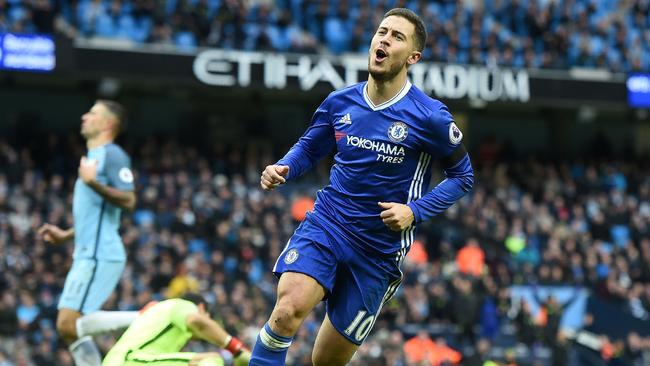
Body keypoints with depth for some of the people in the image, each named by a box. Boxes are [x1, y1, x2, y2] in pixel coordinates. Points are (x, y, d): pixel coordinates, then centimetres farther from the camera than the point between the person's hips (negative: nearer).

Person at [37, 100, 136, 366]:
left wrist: (94, 183, -30)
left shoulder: (112, 155, -8)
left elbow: (128, 200, -21)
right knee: (67, 328, 9)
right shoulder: (93, 156, 22)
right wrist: (66, 235, 30)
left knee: (69, 325, -16)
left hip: (99, 256, -10)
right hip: (88, 255, 10)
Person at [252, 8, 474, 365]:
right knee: (289, 307, -29)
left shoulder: (430, 117, -9)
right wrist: (282, 169, -4)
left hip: (380, 248, -1)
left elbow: (462, 175, 1)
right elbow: (308, 148, 18)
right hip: (326, 224, 1)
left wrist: (415, 211, -13)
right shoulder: (339, 102, 2)